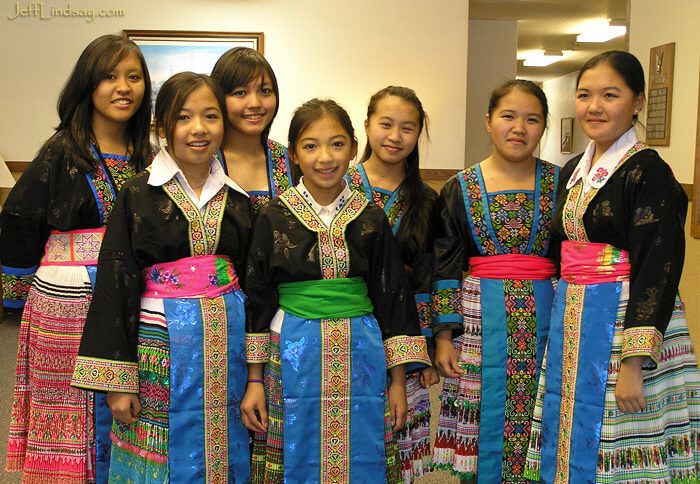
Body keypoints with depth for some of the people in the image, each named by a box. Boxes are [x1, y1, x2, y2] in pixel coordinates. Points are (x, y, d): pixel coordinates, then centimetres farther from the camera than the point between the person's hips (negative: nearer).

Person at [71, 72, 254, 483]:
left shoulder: (237, 198, 7)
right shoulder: (138, 195, -3)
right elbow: (116, 283, -5)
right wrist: (117, 379, -9)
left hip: (227, 339, 3)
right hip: (161, 339, -3)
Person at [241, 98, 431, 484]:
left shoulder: (371, 220, 2)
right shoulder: (273, 218, -1)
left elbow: (391, 297, 5)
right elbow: (257, 299, 2)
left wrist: (398, 382, 3)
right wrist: (254, 381, -1)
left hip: (360, 357, 1)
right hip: (292, 357, -1)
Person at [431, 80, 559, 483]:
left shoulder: (558, 183, 4)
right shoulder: (461, 187, 2)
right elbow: (446, 266, 2)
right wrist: (444, 335, -2)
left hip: (545, 318, 1)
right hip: (480, 319, 0)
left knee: (538, 425, 5)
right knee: (481, 420, 6)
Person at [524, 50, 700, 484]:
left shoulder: (648, 171, -12)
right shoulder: (573, 171, 11)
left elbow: (656, 269, -17)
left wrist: (634, 363, -22)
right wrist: (558, 325, 15)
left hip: (622, 323, -7)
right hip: (571, 322, 7)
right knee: (572, 442, 14)